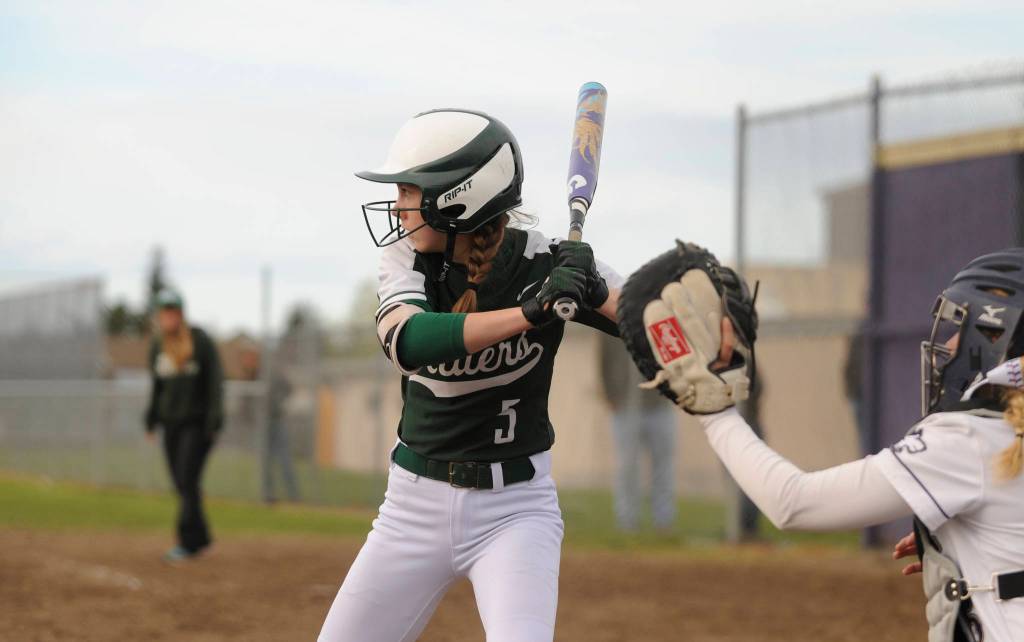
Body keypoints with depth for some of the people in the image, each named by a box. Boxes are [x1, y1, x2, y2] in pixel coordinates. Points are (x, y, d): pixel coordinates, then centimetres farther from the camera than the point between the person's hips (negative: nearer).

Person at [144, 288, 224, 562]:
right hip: (171, 423, 6)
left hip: (197, 422, -6)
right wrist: (151, 420, 15)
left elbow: (215, 382, -10)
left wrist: (214, 422, -16)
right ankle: (200, 537, 17)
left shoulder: (201, 342, -9)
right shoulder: (158, 347, 8)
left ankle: (188, 542, -13)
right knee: (180, 484, 5)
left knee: (188, 480, -14)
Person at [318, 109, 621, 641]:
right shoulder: (407, 256, -6)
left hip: (514, 507, -3)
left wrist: (596, 294, -34)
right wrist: (530, 312, -38)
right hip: (416, 503, 3)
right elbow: (404, 343, -27)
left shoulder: (547, 265, -12)